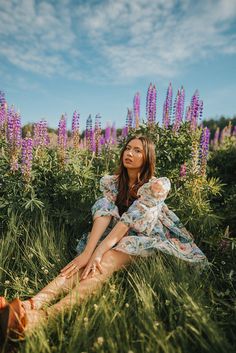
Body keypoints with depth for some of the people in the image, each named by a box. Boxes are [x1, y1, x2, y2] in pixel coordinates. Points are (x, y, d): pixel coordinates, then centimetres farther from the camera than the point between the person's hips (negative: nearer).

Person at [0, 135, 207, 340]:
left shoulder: (156, 186, -11)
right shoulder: (111, 183, 3)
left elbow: (128, 221, -24)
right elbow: (104, 215, -14)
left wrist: (98, 253, -32)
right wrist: (88, 251, -30)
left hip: (147, 241, -4)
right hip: (118, 240, 4)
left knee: (105, 263, -34)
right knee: (85, 264, -28)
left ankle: (46, 316, -54)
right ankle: (34, 305, -48)